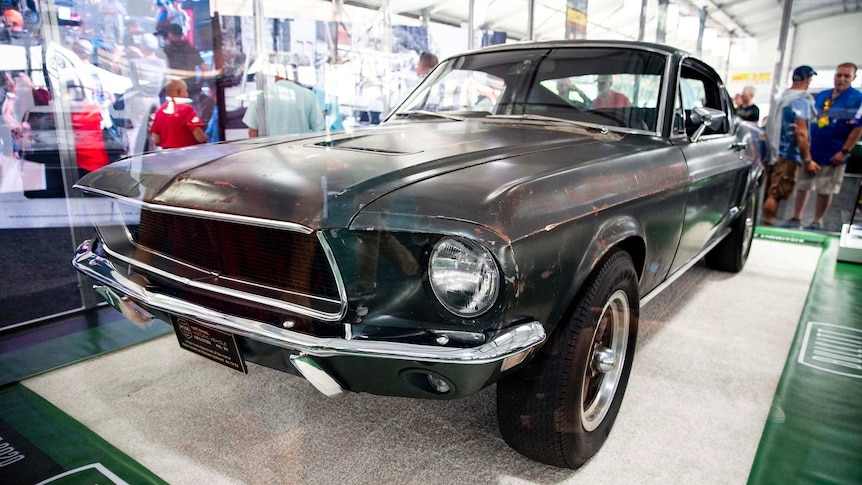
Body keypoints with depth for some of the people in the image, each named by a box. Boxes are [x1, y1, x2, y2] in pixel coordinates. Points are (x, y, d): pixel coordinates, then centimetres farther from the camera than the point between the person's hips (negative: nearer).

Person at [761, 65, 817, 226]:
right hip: (788, 155, -8)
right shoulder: (802, 100, -11)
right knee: (775, 195, -8)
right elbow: (800, 133, -17)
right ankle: (766, 225, -8)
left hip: (774, 152, 8)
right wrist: (807, 160, -14)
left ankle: (765, 224, 20)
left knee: (770, 194, 14)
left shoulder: (783, 98, 13)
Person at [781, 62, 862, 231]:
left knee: (825, 191, 6)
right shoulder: (821, 96, 9)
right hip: (809, 151, 5)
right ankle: (795, 220, 18)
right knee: (801, 187, 9)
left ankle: (817, 222, 17)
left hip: (832, 155, -4)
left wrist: (844, 151, -15)